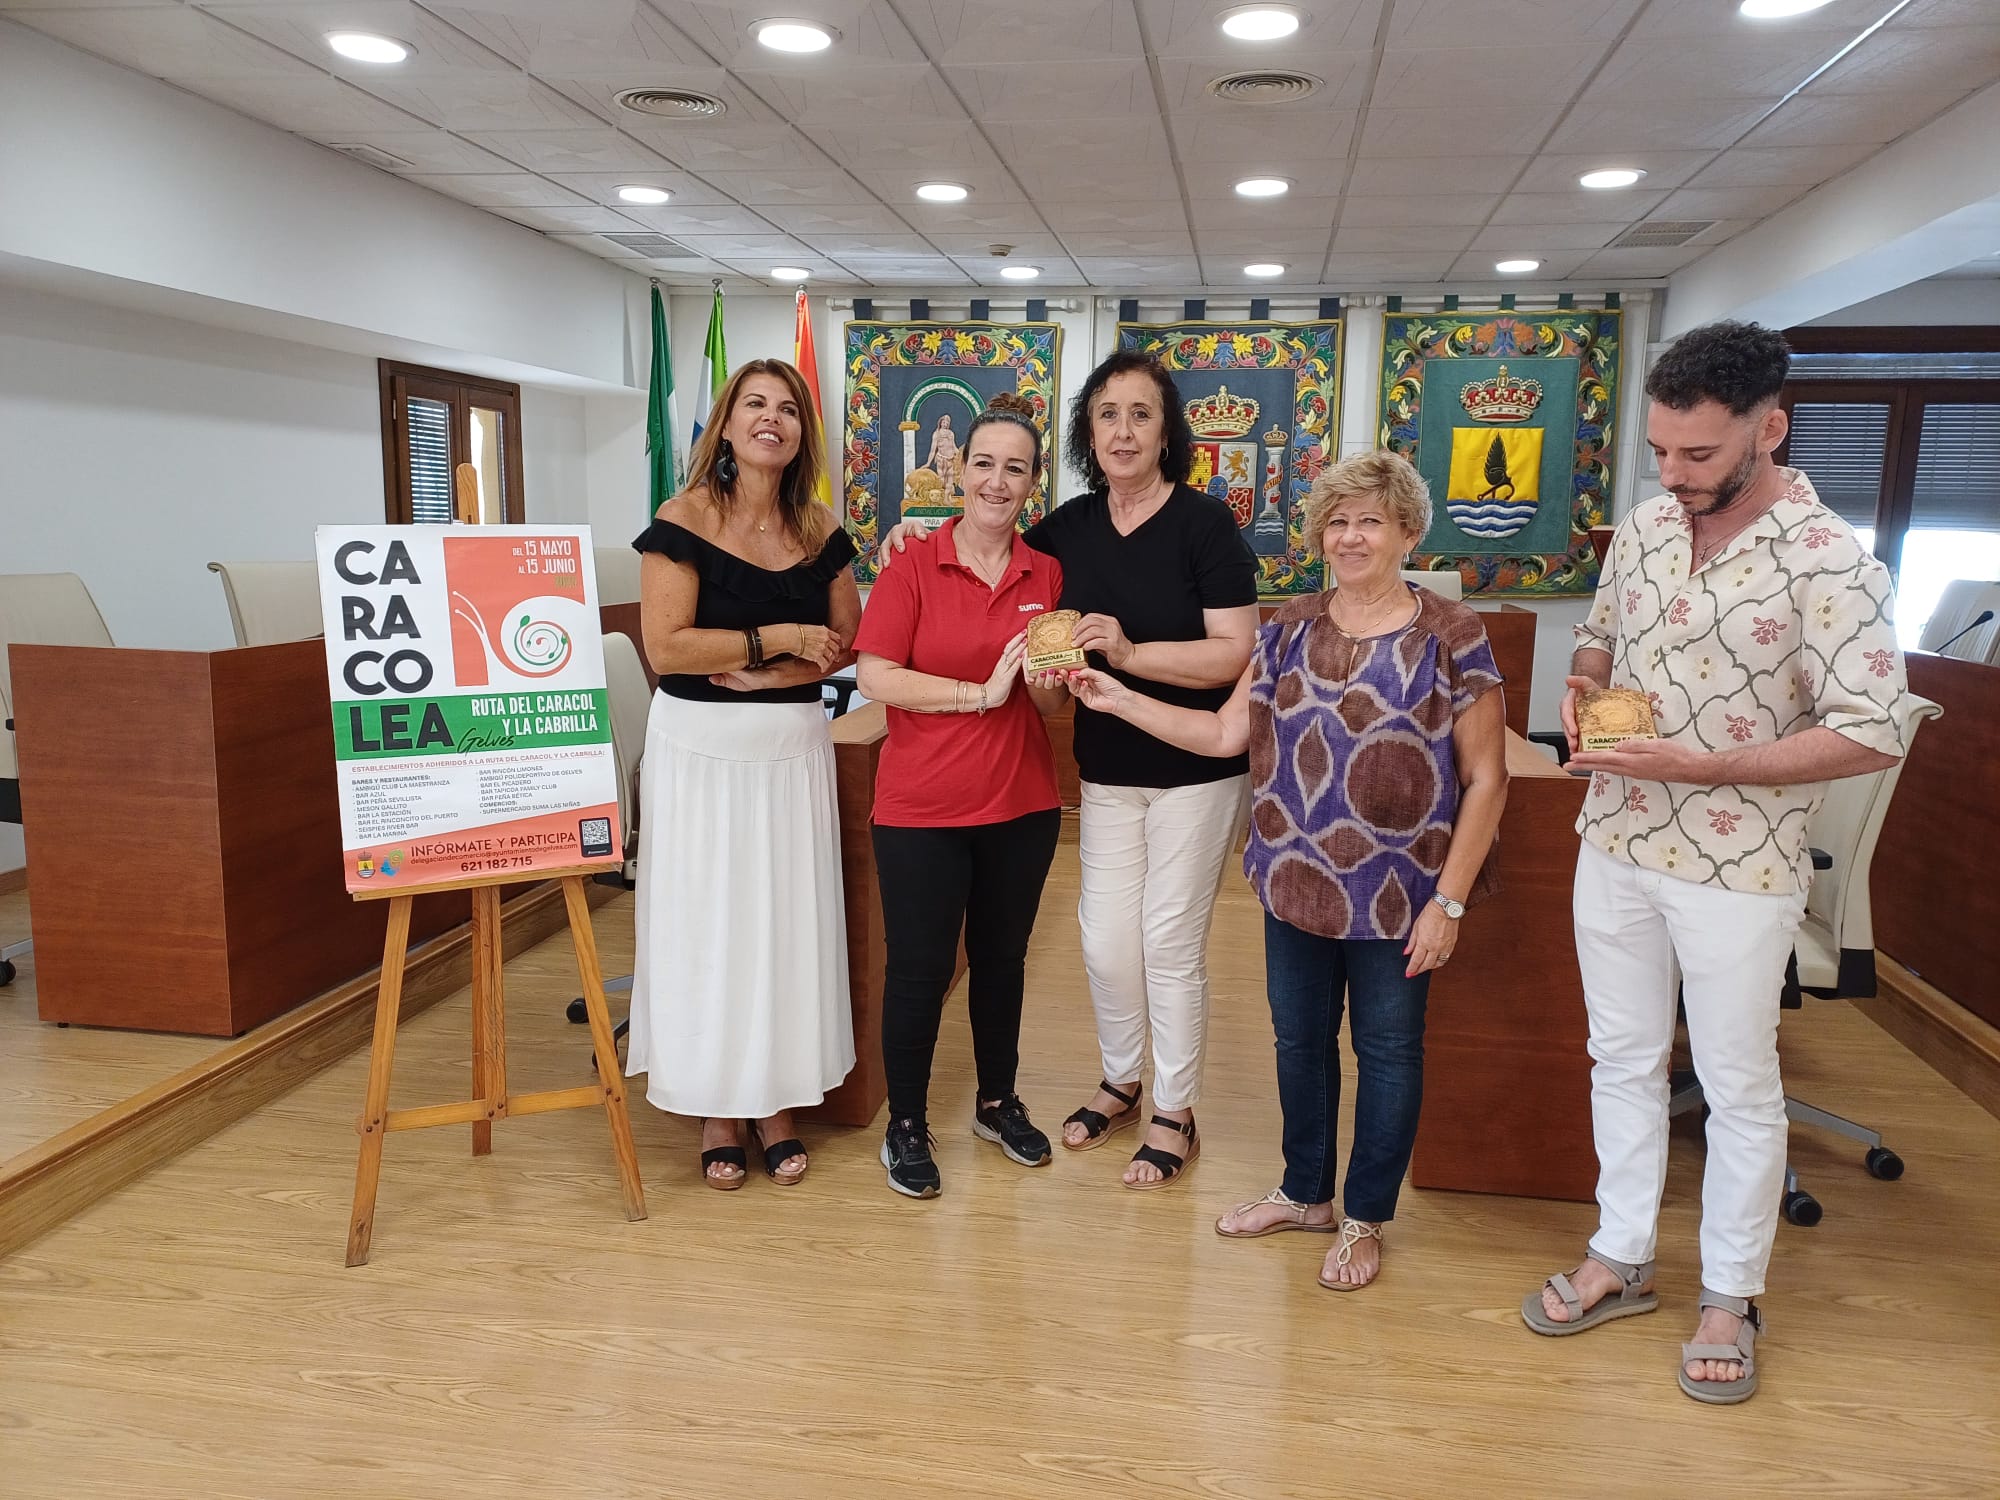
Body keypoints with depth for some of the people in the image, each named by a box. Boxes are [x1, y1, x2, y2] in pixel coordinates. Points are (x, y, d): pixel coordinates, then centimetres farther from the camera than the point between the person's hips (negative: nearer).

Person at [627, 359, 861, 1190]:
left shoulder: (820, 530, 5)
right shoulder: (684, 519, -7)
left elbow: (847, 643, 6)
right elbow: (665, 647, -15)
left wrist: (756, 673, -9)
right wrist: (778, 638, -12)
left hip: (792, 745, 4)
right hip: (699, 747, -3)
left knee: (786, 917, 7)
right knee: (706, 919, 3)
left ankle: (777, 1101, 21)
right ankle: (715, 1105, 18)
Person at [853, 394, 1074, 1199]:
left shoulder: (1048, 574, 3)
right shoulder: (913, 566, -7)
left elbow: (1054, 703, 6)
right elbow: (875, 675, -16)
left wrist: (1042, 674, -17)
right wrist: (980, 692, -19)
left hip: (1022, 805, 4)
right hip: (921, 806, -3)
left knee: (1002, 956, 18)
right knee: (919, 966, 6)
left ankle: (998, 1102, 37)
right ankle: (906, 1123, 24)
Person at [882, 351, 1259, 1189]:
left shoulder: (1203, 523, -11)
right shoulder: (1069, 528, 4)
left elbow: (1234, 652, -17)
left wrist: (1129, 652, -26)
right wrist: (921, 535, 4)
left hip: (1196, 769, -4)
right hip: (1108, 768, 5)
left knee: (1170, 940, 3)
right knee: (1104, 939, 9)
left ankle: (1175, 1114, 22)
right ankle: (1119, 1081, 34)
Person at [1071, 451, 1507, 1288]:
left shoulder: (1450, 638, -10)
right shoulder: (1291, 629, 4)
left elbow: (1486, 779, -10)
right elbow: (1227, 733, 2)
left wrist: (1449, 900, -13)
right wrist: (1118, 700, -4)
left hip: (1397, 896, -4)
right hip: (1297, 884, 5)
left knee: (1386, 1051, 11)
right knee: (1299, 1039, 17)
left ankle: (1365, 1219, 31)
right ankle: (1305, 1193, 39)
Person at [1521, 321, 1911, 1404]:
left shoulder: (1829, 562, -16)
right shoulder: (1642, 528, 2)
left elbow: (1868, 737, -18)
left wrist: (1699, 765, -24)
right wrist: (1586, 687, -6)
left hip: (1739, 866, -5)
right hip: (1616, 843, 6)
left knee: (1739, 1087, 10)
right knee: (1621, 1059, 16)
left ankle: (1730, 1295, 29)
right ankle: (1621, 1259, 34)